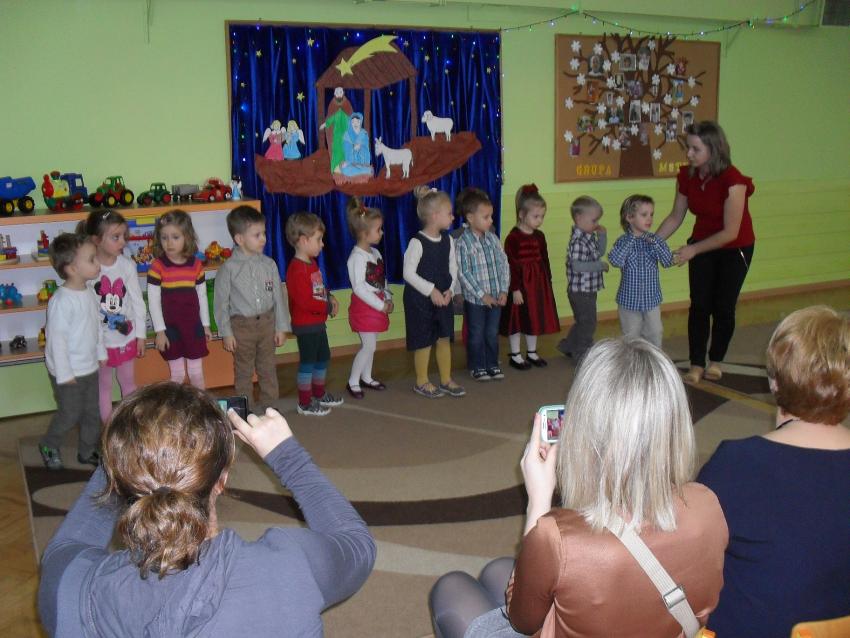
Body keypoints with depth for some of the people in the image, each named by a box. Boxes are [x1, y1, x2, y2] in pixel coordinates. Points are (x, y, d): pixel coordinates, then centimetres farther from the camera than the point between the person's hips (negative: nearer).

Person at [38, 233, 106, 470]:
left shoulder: (88, 293, 1)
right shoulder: (61, 301, -26)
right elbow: (56, 338, -24)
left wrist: (101, 353, 19)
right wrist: (64, 374, -20)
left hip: (89, 367, 8)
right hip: (69, 373, -8)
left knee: (92, 413, 16)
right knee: (70, 414, 7)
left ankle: (87, 451, 33)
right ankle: (48, 446, 33)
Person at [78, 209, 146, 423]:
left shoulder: (127, 265, -8)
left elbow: (137, 301, 0)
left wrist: (140, 334, 2)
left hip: (126, 335, 3)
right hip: (99, 339, -2)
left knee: (128, 381, 18)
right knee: (104, 384, 14)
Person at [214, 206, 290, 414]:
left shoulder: (269, 264, -2)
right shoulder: (229, 268, -13)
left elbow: (278, 296, 3)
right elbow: (220, 302, -8)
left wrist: (281, 327, 3)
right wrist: (226, 333, -9)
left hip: (267, 322, 3)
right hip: (242, 324, -3)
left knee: (268, 366, 15)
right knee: (244, 370, 10)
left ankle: (269, 404, 29)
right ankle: (247, 408, 23)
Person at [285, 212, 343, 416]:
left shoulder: (312, 263, 9)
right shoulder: (297, 270, -23)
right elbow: (305, 301, -27)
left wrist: (329, 297, 0)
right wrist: (329, 307, -18)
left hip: (317, 322, 10)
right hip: (305, 325, -10)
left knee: (323, 357, 20)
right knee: (307, 361, 0)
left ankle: (319, 394, 37)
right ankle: (305, 403, 12)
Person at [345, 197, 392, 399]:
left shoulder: (375, 252, 9)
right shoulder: (357, 257, -18)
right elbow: (359, 288, -23)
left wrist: (387, 299, 2)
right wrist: (381, 305, -20)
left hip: (377, 304, 8)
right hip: (364, 306, -8)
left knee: (371, 345, 15)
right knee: (369, 345, -6)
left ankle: (366, 377, 28)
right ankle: (352, 382, 5)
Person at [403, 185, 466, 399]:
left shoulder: (448, 240, 2)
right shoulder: (417, 242, -18)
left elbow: (453, 268, 8)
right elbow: (408, 273, -19)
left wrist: (450, 290, -7)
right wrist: (431, 290, -20)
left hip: (443, 298, 6)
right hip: (419, 299, -6)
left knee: (444, 338, 12)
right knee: (424, 341, 3)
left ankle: (446, 379, 25)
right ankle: (421, 382, 19)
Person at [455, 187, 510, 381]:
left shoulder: (493, 238, 2)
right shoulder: (463, 243, -15)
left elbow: (503, 264, 3)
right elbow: (464, 273, -16)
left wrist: (504, 290, -5)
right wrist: (481, 294, -16)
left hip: (496, 297, 5)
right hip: (475, 299, -4)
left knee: (492, 333, 14)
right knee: (476, 335, 8)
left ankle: (492, 364, 28)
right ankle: (476, 367, 22)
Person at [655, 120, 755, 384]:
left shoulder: (733, 181, -30)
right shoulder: (686, 176, -14)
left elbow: (730, 232, -26)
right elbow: (675, 217, -2)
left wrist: (693, 249, -29)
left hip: (735, 248, -4)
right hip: (702, 244, 4)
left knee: (723, 306, 3)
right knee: (699, 304, -3)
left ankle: (715, 361, 22)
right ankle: (696, 365, 4)